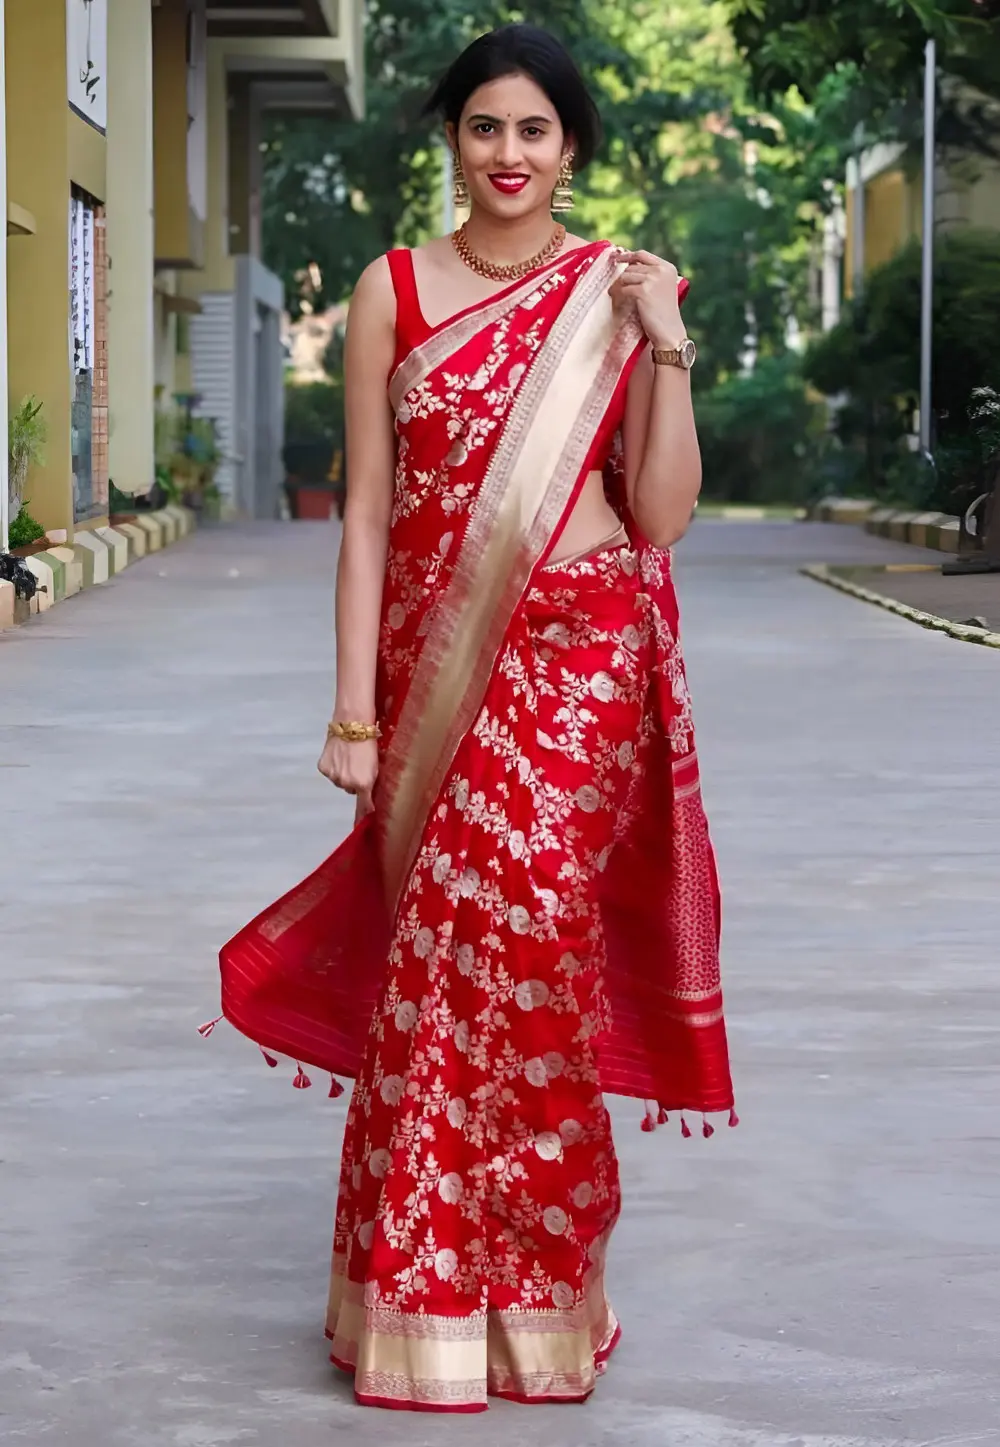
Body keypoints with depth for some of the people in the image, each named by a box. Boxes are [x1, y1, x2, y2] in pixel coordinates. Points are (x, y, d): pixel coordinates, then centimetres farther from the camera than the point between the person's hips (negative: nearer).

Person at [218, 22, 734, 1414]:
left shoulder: (621, 294, 6)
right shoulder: (394, 291, 6)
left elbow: (660, 518, 1)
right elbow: (368, 511, 3)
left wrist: (668, 351, -10)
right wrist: (355, 705, -3)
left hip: (580, 667, 0)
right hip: (434, 664, 0)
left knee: (530, 941, -4)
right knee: (446, 953, -2)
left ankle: (533, 1296, 13)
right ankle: (424, 1307, 11)